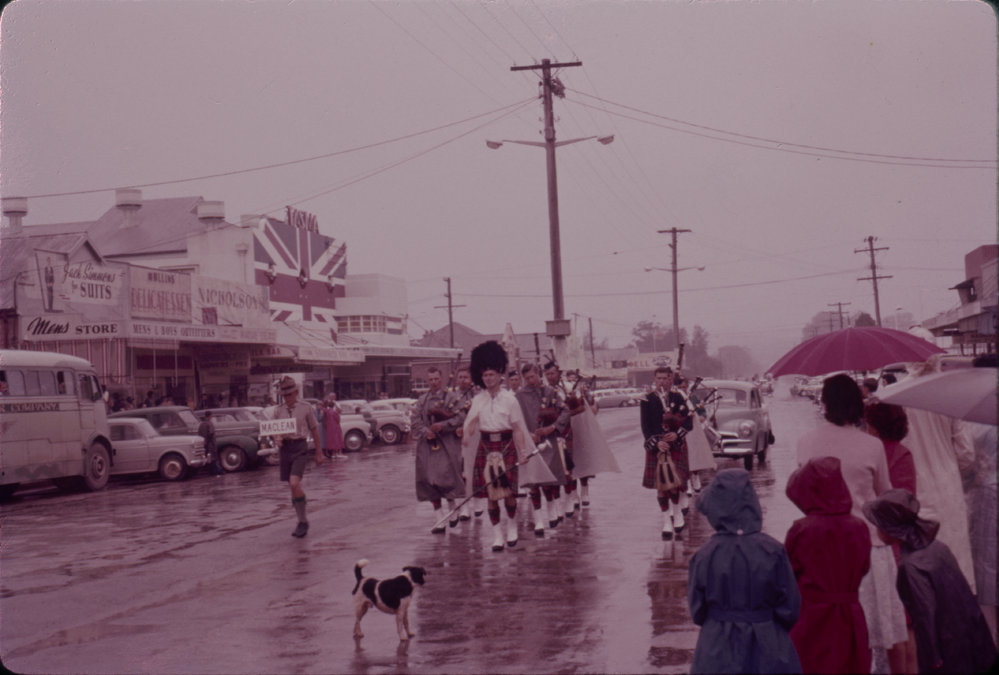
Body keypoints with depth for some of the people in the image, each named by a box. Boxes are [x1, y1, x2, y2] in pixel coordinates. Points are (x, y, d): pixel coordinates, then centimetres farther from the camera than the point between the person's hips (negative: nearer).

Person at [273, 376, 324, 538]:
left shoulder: (305, 408, -1)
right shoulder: (279, 410, 8)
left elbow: (314, 431, 6)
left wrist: (319, 453, 8)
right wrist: (278, 438, -8)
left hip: (300, 447, -4)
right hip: (285, 448, 4)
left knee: (294, 484, -20)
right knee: (293, 487, 7)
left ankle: (302, 521, -8)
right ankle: (302, 522, 20)